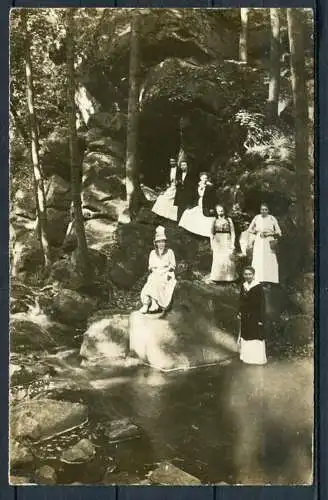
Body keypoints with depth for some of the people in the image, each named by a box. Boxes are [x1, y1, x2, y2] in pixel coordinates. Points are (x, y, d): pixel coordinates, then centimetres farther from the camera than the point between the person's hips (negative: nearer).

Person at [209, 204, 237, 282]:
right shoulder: (215, 221, 10)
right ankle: (217, 278, 4)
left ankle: (228, 278, 2)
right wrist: (211, 244, 5)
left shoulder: (229, 220, 7)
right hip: (217, 241, 1)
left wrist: (233, 243, -3)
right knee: (218, 260, -3)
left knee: (228, 259, -6)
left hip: (227, 241, -1)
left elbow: (232, 232, 5)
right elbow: (212, 233, 12)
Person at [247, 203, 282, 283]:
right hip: (258, 243, 1)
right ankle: (258, 280, -4)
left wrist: (269, 233, -10)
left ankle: (270, 280, -2)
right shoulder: (257, 218, 6)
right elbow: (250, 229, 15)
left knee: (270, 261, -6)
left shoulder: (272, 219, 2)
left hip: (269, 243, -1)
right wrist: (258, 233, 1)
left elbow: (278, 232, 4)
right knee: (258, 261, -5)